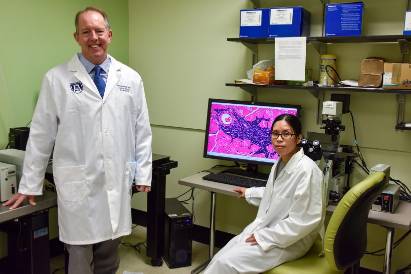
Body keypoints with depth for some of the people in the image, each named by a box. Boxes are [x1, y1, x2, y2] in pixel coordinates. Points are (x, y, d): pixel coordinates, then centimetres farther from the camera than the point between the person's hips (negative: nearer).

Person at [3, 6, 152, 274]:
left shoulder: (130, 78, 5)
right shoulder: (57, 79, -1)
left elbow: (142, 131, 7)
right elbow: (41, 135, 1)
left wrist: (143, 174, 4)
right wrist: (30, 185, 4)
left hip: (118, 182, 2)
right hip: (77, 182, -2)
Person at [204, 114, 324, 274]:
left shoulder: (306, 170, -24)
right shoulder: (280, 163, 5)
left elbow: (304, 221, -24)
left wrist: (264, 237, -20)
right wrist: (249, 193, 35)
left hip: (290, 241, -8)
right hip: (265, 229, 8)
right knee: (220, 259, -3)